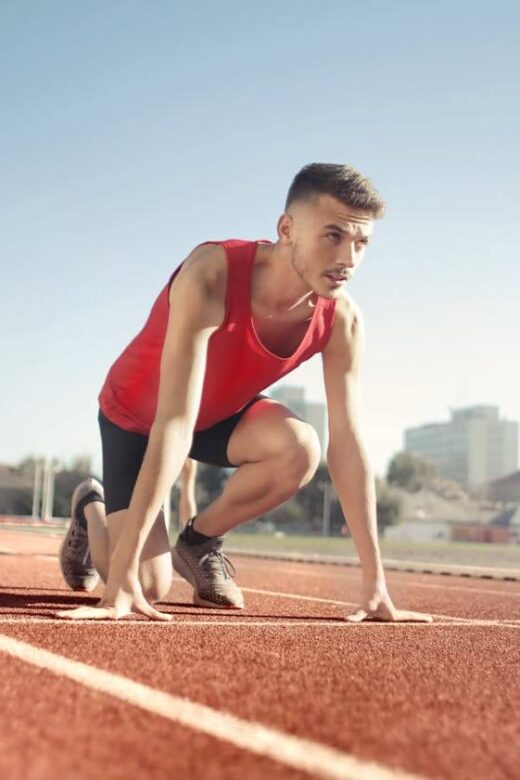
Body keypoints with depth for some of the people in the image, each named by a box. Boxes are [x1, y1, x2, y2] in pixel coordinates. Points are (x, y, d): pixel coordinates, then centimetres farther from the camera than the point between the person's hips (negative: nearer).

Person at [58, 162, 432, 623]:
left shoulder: (342, 319, -22)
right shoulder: (210, 277, -38)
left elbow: (348, 443, -21)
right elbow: (173, 426, -44)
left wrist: (375, 584, -23)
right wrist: (122, 578, -45)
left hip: (222, 413, 4)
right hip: (134, 414, -4)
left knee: (300, 449, -29)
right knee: (147, 587, -14)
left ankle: (199, 542, 0)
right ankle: (91, 509, 22)